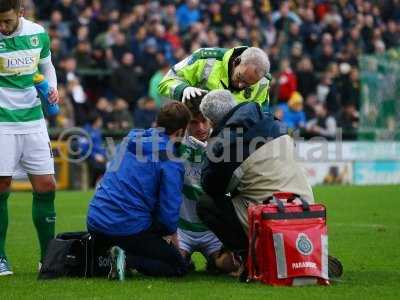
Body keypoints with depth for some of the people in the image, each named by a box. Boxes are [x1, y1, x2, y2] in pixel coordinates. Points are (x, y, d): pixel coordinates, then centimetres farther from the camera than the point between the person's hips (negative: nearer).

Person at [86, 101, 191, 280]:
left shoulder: (130, 140, 11)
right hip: (130, 229, -7)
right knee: (179, 267, 5)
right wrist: (172, 236, 10)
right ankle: (127, 259, -16)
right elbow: (169, 210, -12)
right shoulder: (171, 162, -11)